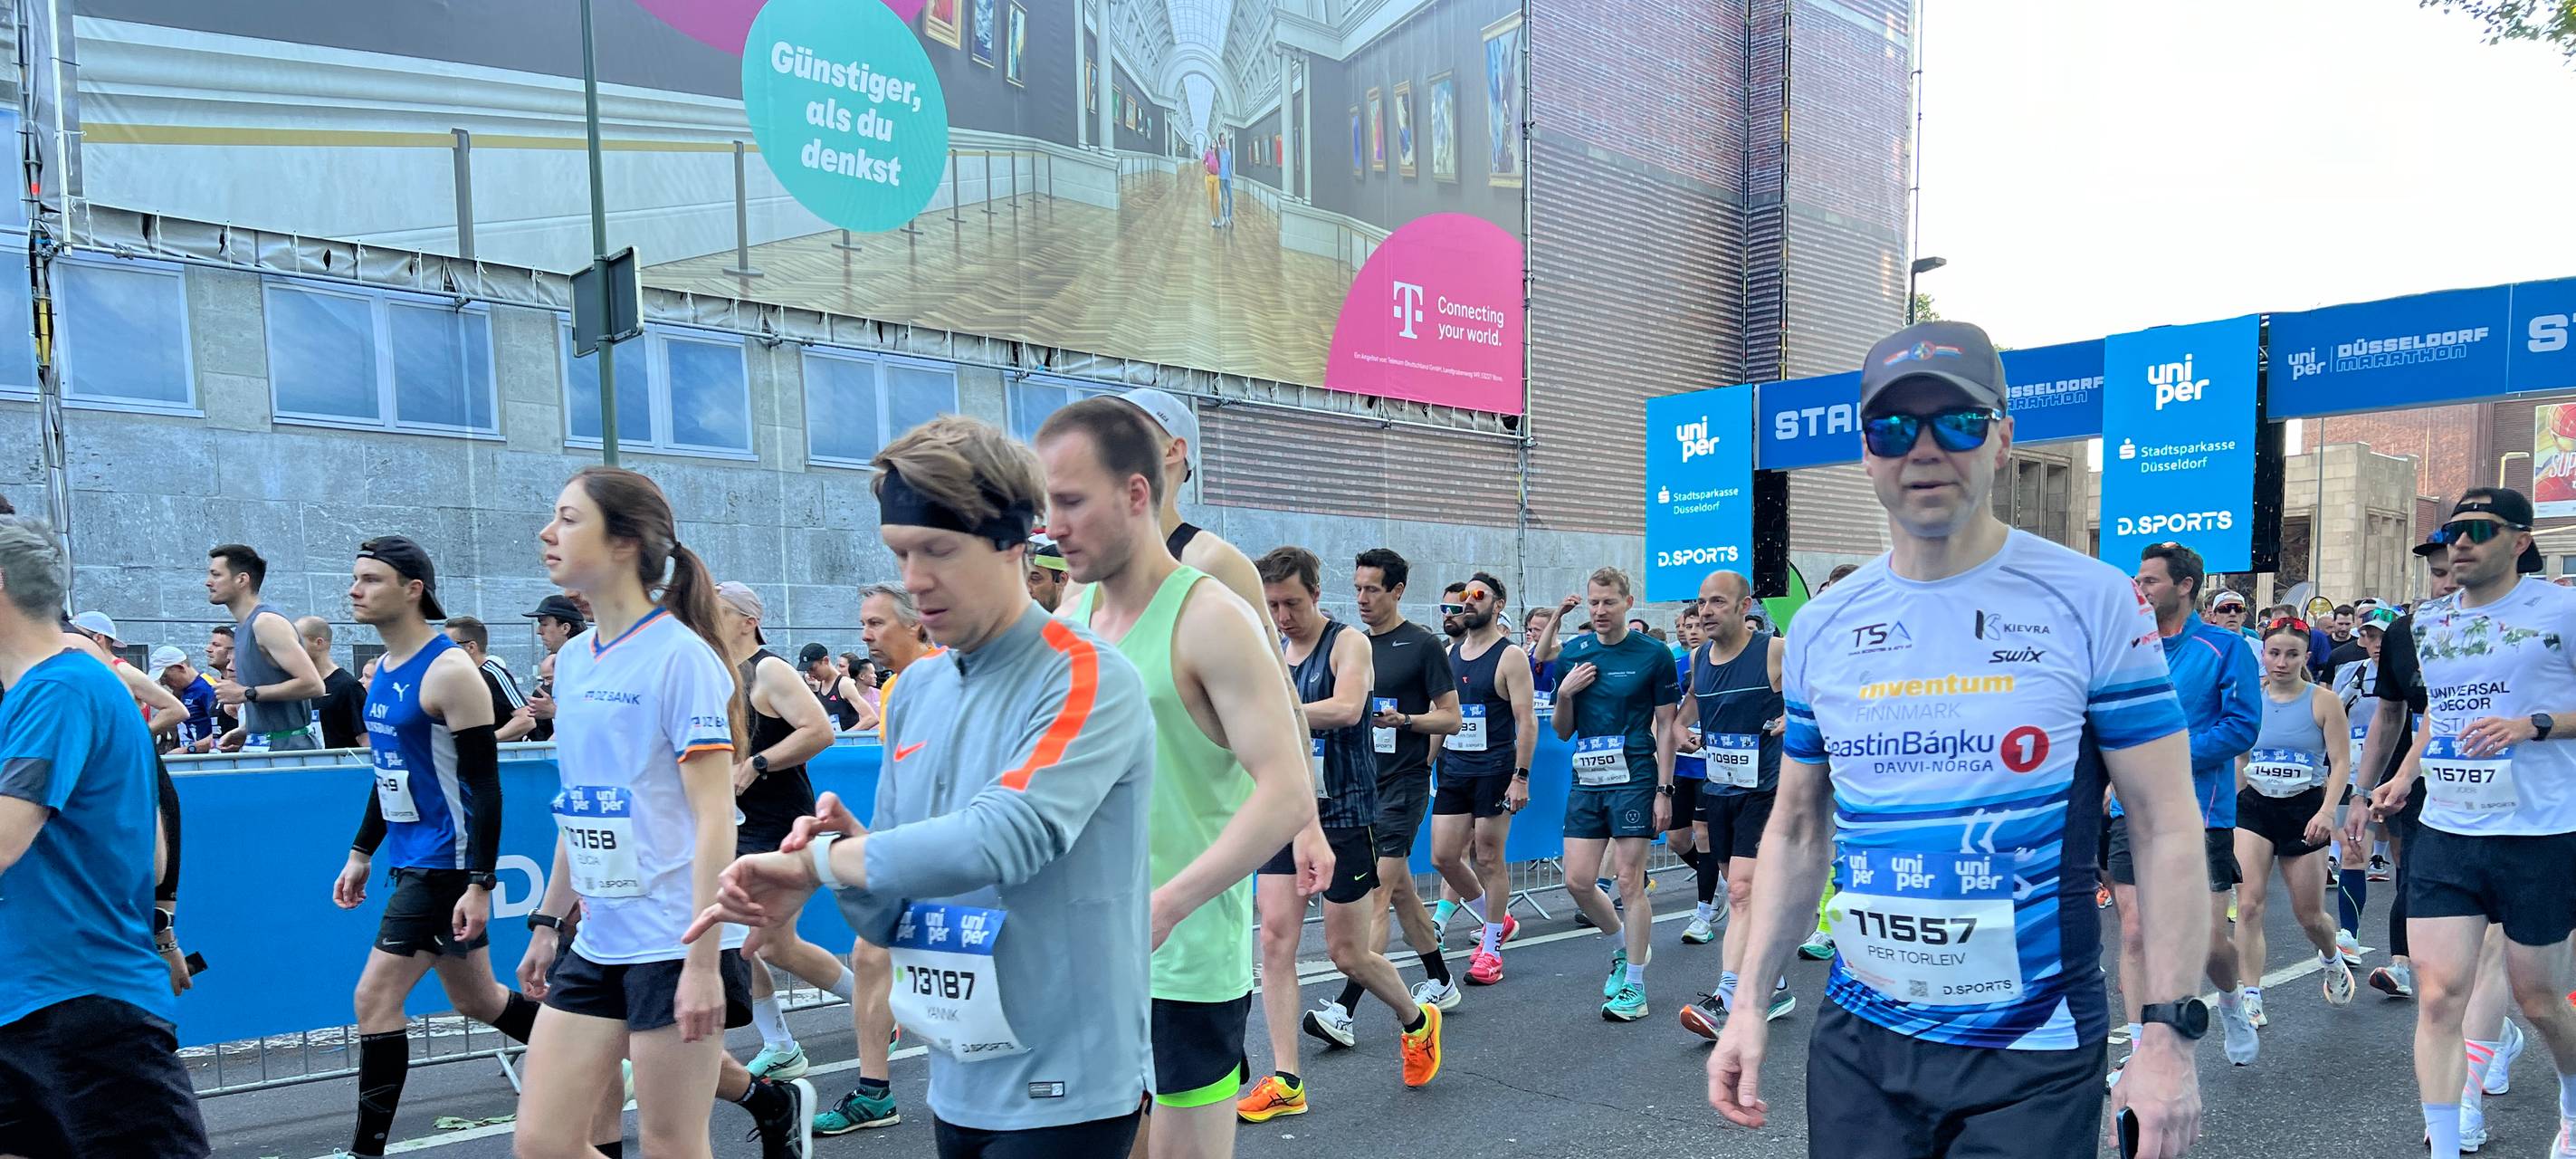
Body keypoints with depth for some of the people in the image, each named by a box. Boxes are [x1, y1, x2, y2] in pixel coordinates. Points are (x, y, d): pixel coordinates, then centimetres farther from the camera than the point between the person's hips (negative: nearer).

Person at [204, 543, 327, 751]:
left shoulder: (267, 622, -13)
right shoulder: (243, 626, 17)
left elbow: (312, 684, -22)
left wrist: (246, 694, -16)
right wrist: (245, 732, 13)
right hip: (263, 746, 9)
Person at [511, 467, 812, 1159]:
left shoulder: (680, 655, -13)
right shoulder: (572, 659, 9)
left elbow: (714, 817, -16)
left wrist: (703, 960, -20)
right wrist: (547, 921, 19)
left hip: (675, 942, -7)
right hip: (598, 943, 7)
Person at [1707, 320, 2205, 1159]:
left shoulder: (2093, 603, -7)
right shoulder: (1821, 627, 2)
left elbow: (2165, 828, -6)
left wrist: (2170, 1033, -11)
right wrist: (1750, 1002, 3)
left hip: (2033, 1058, -3)